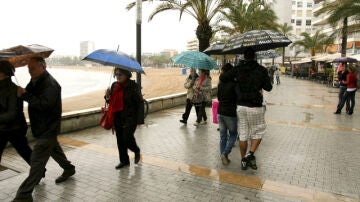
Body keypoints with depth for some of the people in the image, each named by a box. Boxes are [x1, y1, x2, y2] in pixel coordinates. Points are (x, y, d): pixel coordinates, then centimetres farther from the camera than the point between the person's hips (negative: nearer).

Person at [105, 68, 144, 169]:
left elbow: (140, 103, -9)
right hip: (117, 117, 6)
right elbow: (112, 101, 17)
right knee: (120, 139, 10)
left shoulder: (133, 86, -10)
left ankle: (137, 151, 23)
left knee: (127, 138, -10)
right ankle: (124, 161, 26)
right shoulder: (114, 85, 8)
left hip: (130, 117, -6)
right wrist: (108, 97, -7)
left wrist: (139, 119, -14)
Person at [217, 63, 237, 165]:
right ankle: (225, 153, -4)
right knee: (233, 135, 11)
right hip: (231, 113, -5)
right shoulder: (234, 84, -13)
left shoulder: (220, 83, 3)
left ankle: (223, 156, 15)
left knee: (222, 136, 12)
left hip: (220, 112, 5)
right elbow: (238, 98, -8)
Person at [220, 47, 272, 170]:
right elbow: (268, 87, 0)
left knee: (242, 134, 11)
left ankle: (244, 160, 20)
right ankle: (250, 154, 0)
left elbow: (222, 78, -4)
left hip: (241, 106, 3)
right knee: (258, 131, 15)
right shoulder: (261, 70, -5)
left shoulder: (237, 69, -1)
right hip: (255, 107, -2)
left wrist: (235, 79, 12)